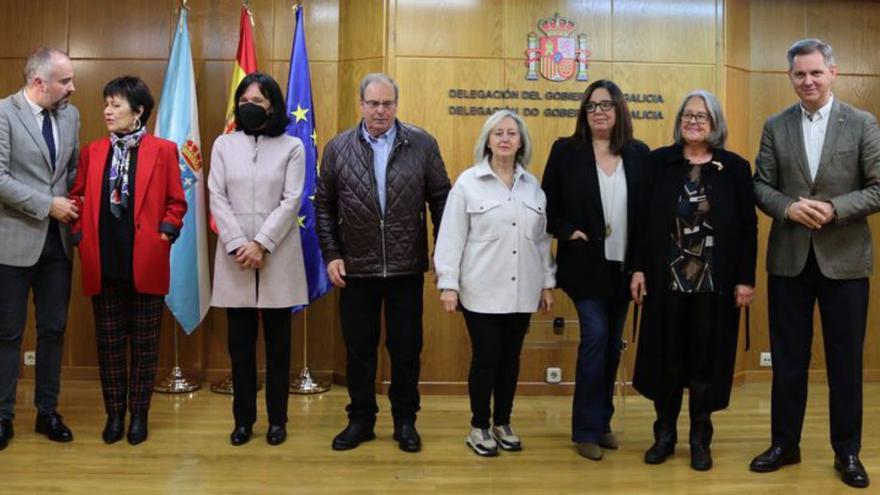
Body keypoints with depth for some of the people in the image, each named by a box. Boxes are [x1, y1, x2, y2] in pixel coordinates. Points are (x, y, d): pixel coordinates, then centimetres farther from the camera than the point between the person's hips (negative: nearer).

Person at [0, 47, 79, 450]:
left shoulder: (70, 115, 7)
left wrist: (75, 206, 1)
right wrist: (48, 205, -15)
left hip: (58, 240, 5)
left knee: (53, 329, 10)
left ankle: (47, 411, 23)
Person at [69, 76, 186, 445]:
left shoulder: (163, 150, -1)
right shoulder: (92, 151, 8)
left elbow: (176, 202, 2)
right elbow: (78, 197, 13)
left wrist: (165, 234, -9)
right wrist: (81, 235, 2)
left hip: (146, 264, -3)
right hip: (103, 265, 3)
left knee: (144, 345, 7)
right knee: (109, 345, 11)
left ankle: (139, 415, 20)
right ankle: (114, 415, 24)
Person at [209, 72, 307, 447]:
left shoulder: (292, 147, 3)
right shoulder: (224, 144, 8)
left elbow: (291, 201, -5)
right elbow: (217, 198, 1)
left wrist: (261, 244, -13)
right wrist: (239, 244, -11)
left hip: (278, 257, -1)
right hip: (235, 256, 2)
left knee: (277, 343, 7)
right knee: (240, 343, 7)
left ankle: (277, 419, 19)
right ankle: (243, 418, 20)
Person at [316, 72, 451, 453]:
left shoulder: (422, 144, -1)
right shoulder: (338, 147, 2)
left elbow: (440, 199, 3)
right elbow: (324, 206, 5)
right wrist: (331, 254, -1)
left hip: (407, 267, -1)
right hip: (356, 268, 1)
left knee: (406, 349, 9)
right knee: (358, 349, 11)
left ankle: (405, 420, 26)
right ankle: (360, 419, 27)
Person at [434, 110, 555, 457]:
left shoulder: (533, 185, 8)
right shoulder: (468, 182, -4)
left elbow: (542, 238, 10)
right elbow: (451, 237, -5)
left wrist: (548, 282, 9)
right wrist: (448, 284, -9)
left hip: (522, 291, 4)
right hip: (482, 290, -3)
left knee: (511, 358, 11)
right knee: (486, 358, 1)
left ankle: (503, 423, 27)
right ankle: (479, 427, 19)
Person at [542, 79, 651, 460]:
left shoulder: (639, 154, 4)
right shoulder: (566, 150, -2)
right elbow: (548, 204, 0)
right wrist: (568, 232, -15)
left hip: (624, 266, 3)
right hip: (585, 264, -3)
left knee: (612, 344, 11)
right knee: (595, 338, -8)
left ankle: (603, 422, 27)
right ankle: (586, 430, 6)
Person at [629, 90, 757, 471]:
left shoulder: (736, 168, 2)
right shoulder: (659, 161, 2)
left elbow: (748, 227, 1)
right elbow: (643, 219, 1)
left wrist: (745, 278, -4)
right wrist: (638, 268, -4)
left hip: (715, 282, 0)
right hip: (667, 279, 0)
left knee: (706, 358, 9)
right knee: (666, 357, 8)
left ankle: (700, 439, 24)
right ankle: (665, 434, 24)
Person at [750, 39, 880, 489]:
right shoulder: (775, 126, 5)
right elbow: (761, 186, 3)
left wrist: (834, 208, -19)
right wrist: (789, 207, -16)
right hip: (788, 258, 2)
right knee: (787, 358, 11)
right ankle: (784, 443, 25)